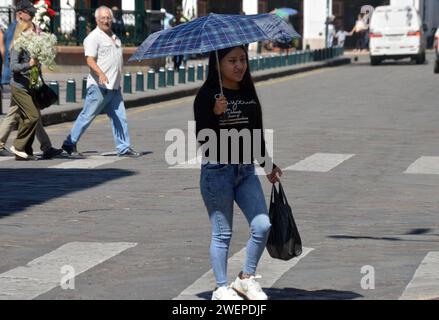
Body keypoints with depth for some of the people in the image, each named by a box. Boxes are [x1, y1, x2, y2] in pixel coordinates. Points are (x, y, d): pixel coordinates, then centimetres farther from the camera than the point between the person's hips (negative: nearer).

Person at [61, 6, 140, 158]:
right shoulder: (93, 38, -9)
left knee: (120, 119, 5)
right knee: (87, 116, -3)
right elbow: (90, 60, -20)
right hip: (99, 87, -8)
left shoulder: (115, 37, 18)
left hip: (114, 87, 8)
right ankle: (70, 144, 6)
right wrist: (101, 74, -36)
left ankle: (124, 148, 8)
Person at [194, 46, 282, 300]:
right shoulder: (207, 96, -9)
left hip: (246, 170, 5)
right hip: (217, 171, -5)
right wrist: (215, 114, -30)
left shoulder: (249, 93, 9)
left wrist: (268, 165, 26)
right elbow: (202, 139, -14)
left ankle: (247, 278, 14)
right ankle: (222, 287, 14)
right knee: (222, 233, 1)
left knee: (263, 225, -4)